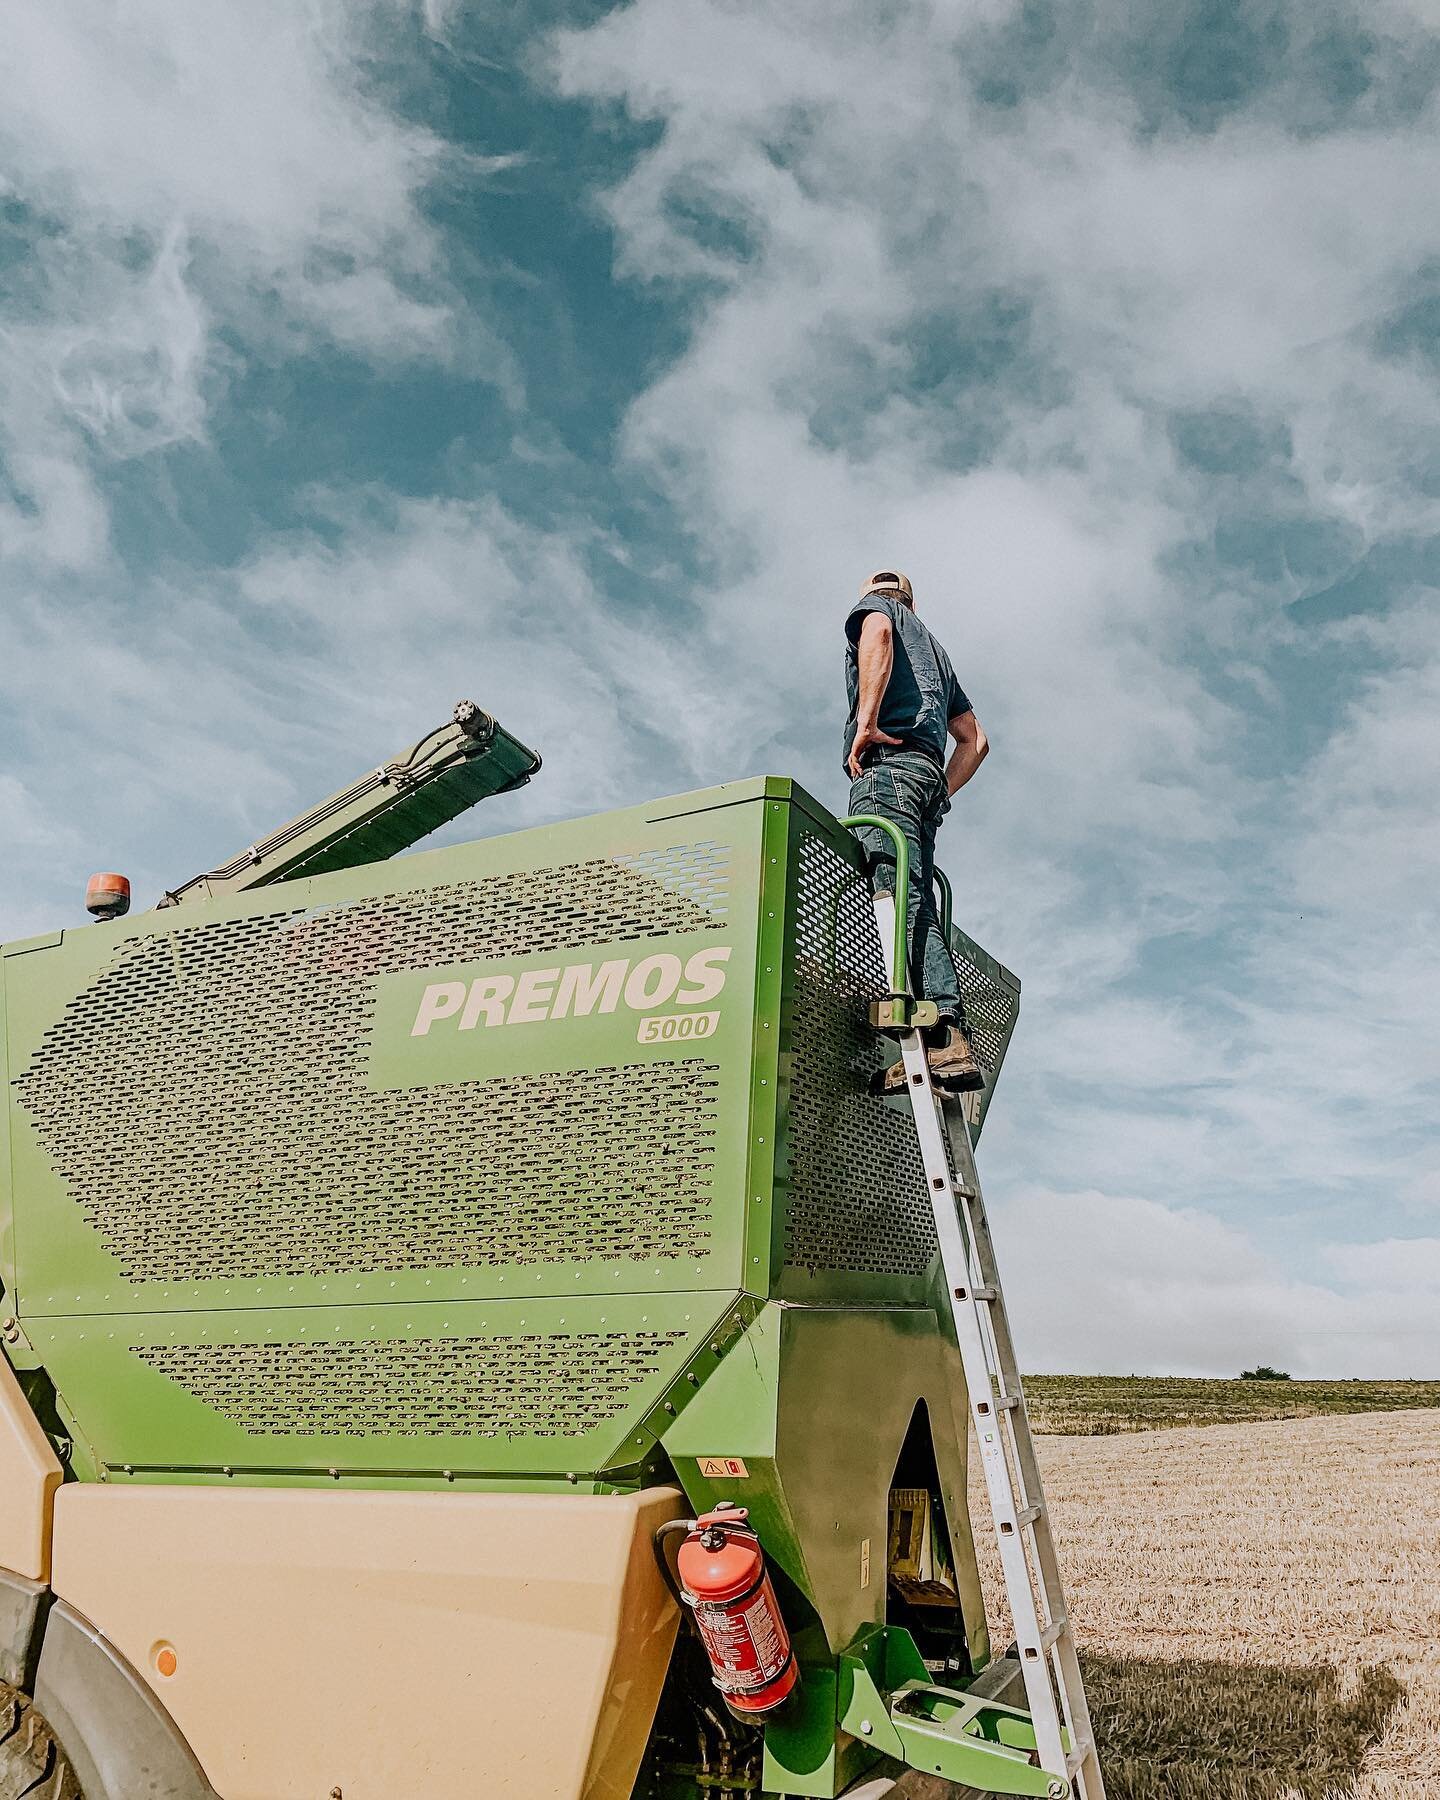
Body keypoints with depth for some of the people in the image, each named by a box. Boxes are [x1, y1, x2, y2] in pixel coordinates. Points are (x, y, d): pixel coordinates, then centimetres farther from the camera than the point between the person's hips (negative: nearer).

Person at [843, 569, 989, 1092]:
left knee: (899, 891, -22)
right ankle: (950, 1040, -20)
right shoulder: (934, 647, 39)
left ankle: (939, 1034, -37)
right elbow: (975, 740, 33)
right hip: (930, 771, 7)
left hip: (888, 760, -7)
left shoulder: (871, 606, 19)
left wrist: (867, 720, -16)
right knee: (918, 903, -4)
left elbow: (877, 634, -9)